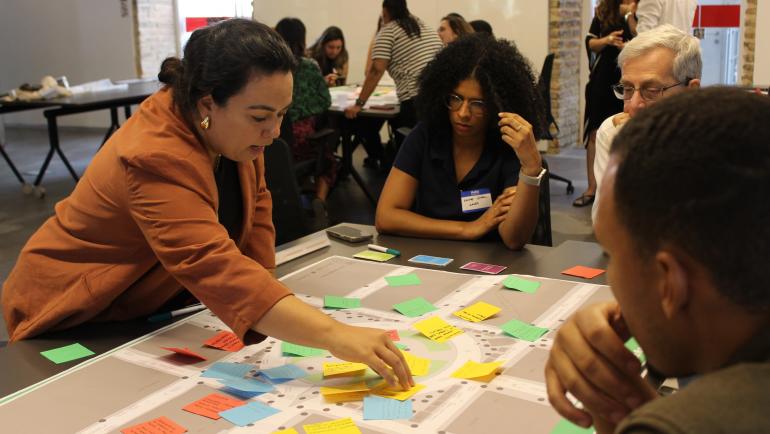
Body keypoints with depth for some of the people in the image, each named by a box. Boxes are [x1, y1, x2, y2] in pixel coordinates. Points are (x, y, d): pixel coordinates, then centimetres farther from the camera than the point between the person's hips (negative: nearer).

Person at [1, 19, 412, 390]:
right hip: (78, 320, -7)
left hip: (157, 306, 7)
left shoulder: (233, 128, -10)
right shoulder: (155, 158, -36)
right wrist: (334, 335, -54)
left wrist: (268, 296, -10)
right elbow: (215, 268, -47)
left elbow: (252, 205, 2)